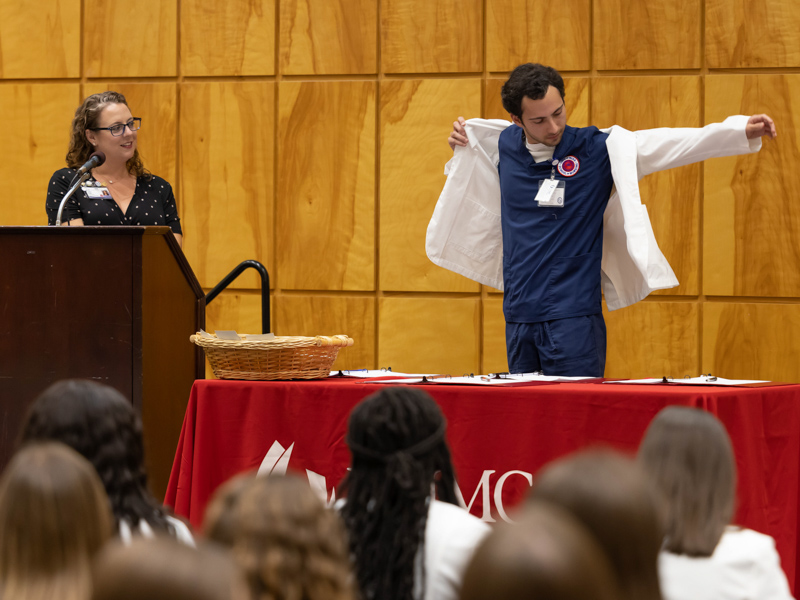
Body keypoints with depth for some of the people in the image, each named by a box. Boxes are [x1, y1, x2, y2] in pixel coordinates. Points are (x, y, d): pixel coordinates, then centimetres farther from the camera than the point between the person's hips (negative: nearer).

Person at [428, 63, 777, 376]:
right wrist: (459, 145, 11)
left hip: (573, 316, -4)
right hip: (518, 316, 4)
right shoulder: (502, 145, 7)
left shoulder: (597, 149, -5)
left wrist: (742, 131, -23)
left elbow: (667, 145, -13)